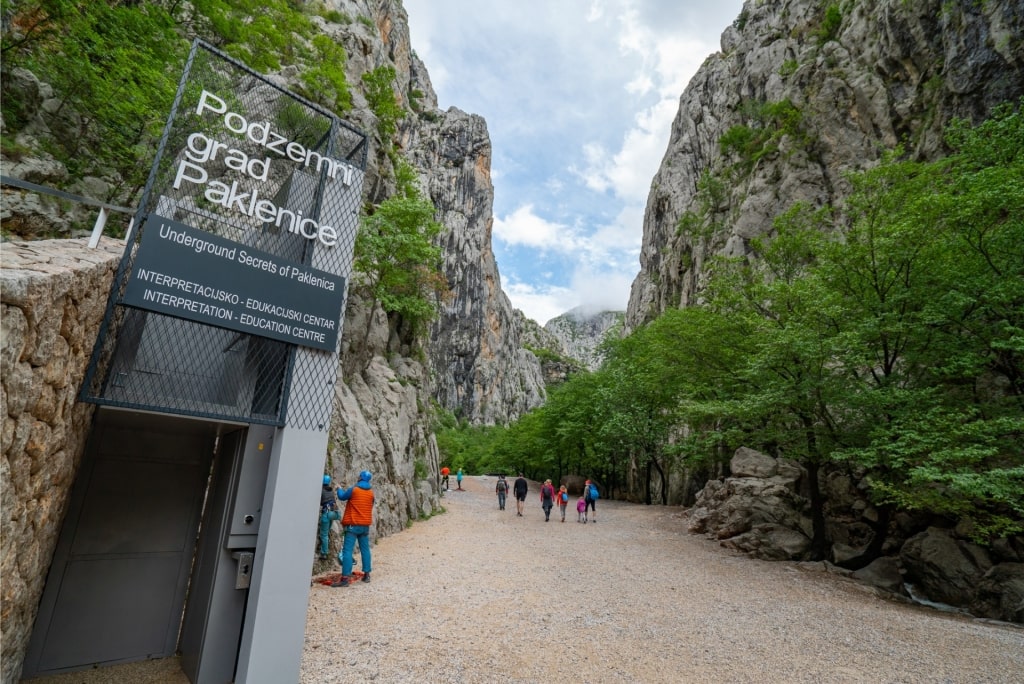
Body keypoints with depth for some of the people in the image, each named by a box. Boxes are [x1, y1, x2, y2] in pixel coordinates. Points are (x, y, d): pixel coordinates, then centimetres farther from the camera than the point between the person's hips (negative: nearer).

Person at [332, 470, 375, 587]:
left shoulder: (353, 489, -11)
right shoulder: (371, 492, 5)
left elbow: (342, 497, 5)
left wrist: (339, 489, 26)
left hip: (353, 524, -5)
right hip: (365, 524, 5)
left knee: (348, 550, -6)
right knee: (365, 549, 13)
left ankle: (345, 578, -11)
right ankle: (367, 574, 16)